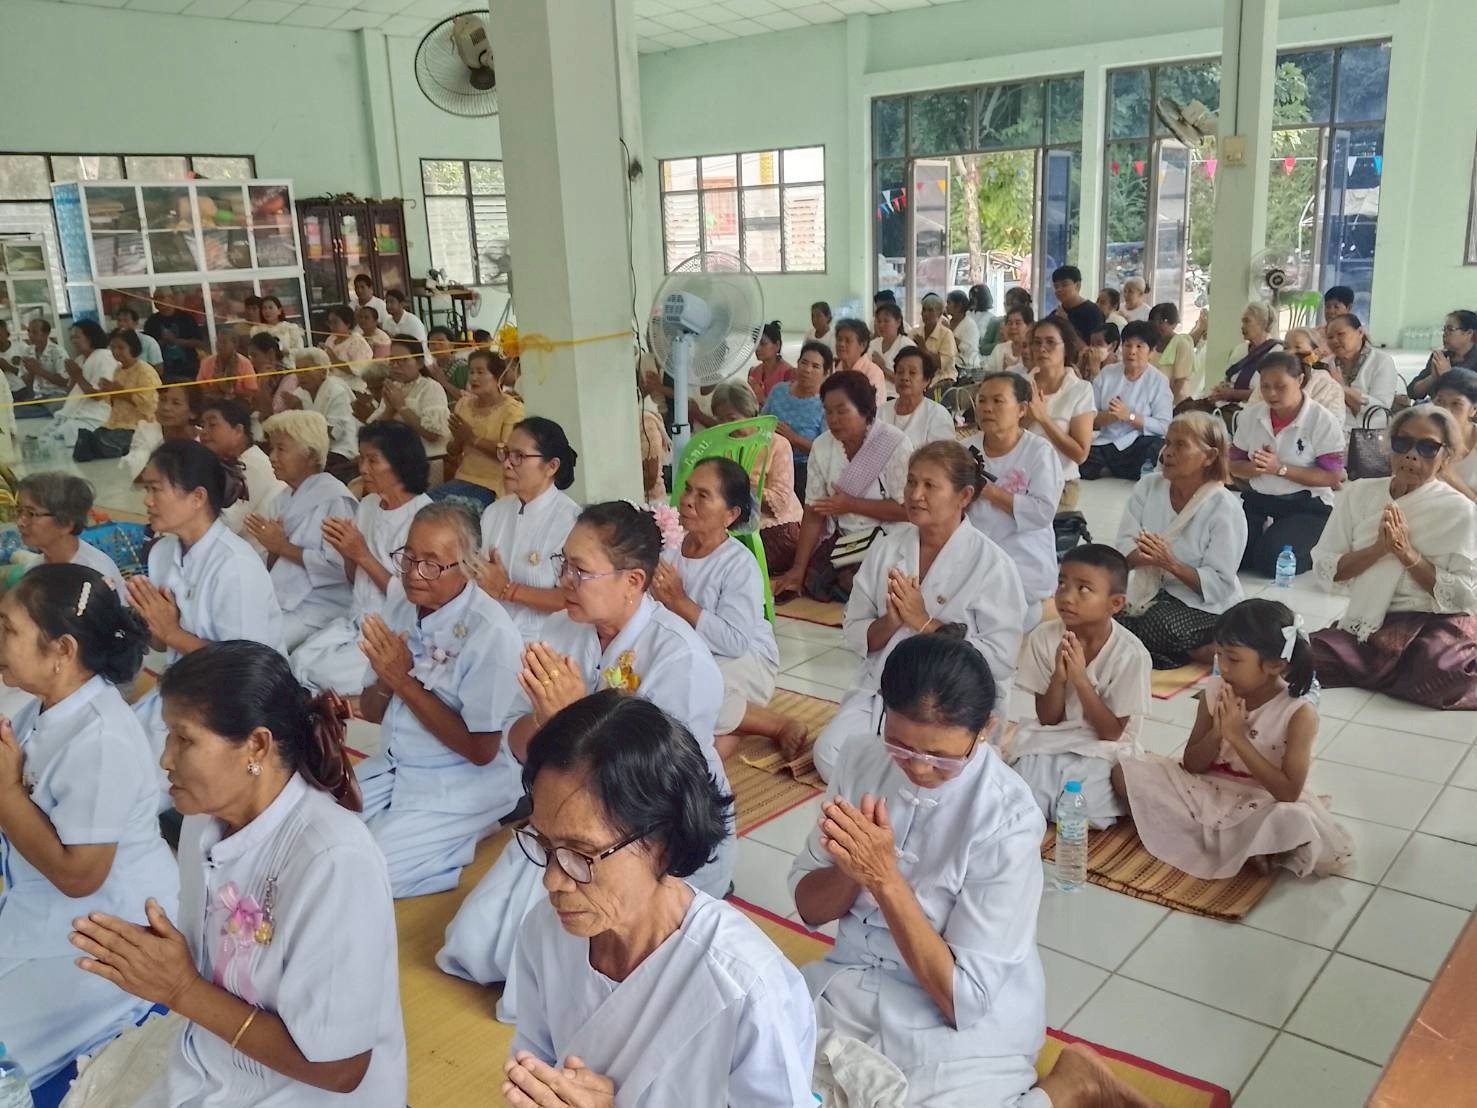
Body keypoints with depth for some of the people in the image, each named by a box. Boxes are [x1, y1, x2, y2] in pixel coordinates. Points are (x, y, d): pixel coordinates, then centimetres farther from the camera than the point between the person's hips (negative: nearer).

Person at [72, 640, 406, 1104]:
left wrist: (181, 991, -20)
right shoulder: (204, 821, -3)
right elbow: (214, 966, 9)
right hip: (205, 1068, 7)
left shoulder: (333, 862, -28)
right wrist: (149, 959, -11)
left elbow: (336, 1067, -24)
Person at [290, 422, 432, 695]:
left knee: (327, 673, -22)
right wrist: (346, 553, -6)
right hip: (357, 619, 7)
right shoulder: (367, 505, 7)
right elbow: (354, 579, 15)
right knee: (299, 661, -16)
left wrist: (363, 555, -17)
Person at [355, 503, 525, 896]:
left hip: (463, 786, -8)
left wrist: (405, 681, -20)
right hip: (394, 765, 8)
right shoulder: (400, 600, 0)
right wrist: (385, 680, -18)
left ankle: (463, 839, 3)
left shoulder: (490, 632, -22)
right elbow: (373, 712, 6)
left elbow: (481, 750, -19)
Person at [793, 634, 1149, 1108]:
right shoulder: (861, 758, -7)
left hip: (966, 1019, -3)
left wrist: (885, 878, -27)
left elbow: (963, 995, -19)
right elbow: (809, 908, 0)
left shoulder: (1008, 818, -21)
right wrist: (851, 868, -21)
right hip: (849, 980, 4)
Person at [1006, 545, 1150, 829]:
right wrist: (1059, 677, -24)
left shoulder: (1131, 655, -17)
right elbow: (1047, 719, -4)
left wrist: (1080, 678, -25)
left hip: (1099, 750, -1)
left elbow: (1112, 733, -13)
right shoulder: (1043, 638, -10)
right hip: (1047, 741, 1)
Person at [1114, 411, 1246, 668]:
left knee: (1158, 626, -34)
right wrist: (1147, 557, -29)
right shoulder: (1148, 486, 2)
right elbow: (1124, 550, -6)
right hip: (1151, 593, 5)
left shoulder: (1224, 508, -12)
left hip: (1205, 606, -5)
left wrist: (1171, 563, -29)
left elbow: (1219, 585, -16)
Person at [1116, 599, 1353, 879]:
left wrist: (1238, 737, -26)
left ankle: (1207, 840, -12)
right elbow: (1191, 766, 0)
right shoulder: (1214, 693, -6)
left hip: (1262, 803, -5)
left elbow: (1289, 793, -23)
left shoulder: (1299, 713, -17)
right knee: (1128, 771, -13)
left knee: (1296, 821, -38)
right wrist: (1217, 733, -21)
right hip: (1208, 791, 5)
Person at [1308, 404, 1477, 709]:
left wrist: (1409, 554, -15)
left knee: (1442, 675, -37)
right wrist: (1379, 548, -14)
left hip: (1438, 623, -3)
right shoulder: (1358, 494, 6)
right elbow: (1323, 570, 1)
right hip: (1369, 624, 3)